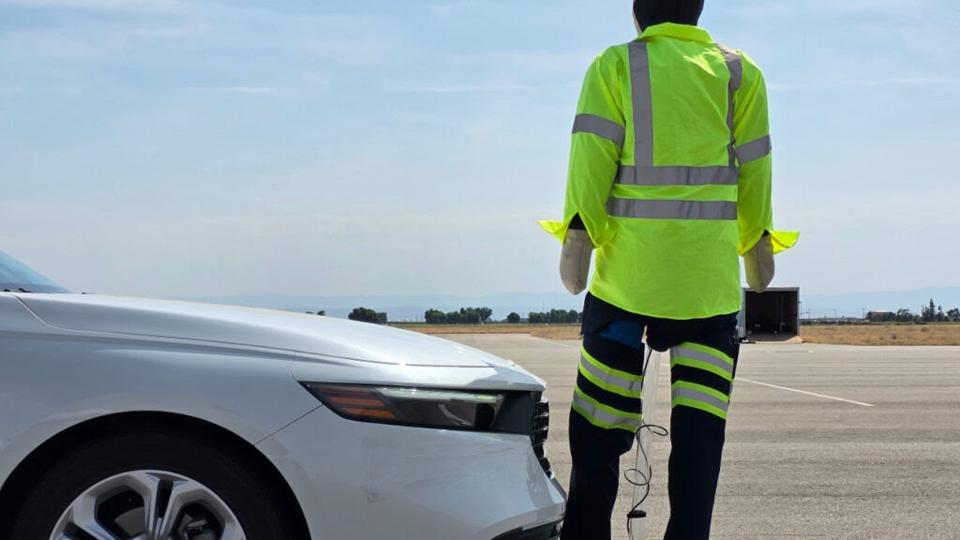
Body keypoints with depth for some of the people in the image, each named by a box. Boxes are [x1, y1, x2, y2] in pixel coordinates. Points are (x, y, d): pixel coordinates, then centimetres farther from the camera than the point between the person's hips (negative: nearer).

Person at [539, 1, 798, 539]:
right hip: (709, 273, 1)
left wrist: (578, 232, -11)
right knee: (700, 422, 2)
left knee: (601, 421, 6)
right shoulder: (741, 72, 11)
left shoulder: (615, 66, 6)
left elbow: (593, 152, -6)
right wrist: (758, 242, 16)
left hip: (628, 266, -1)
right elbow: (754, 169, 8)